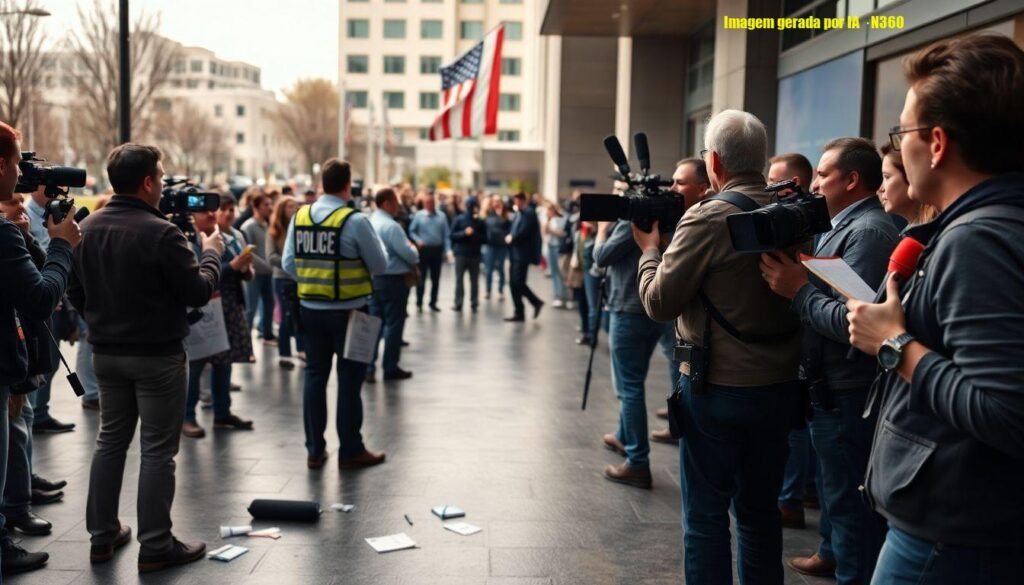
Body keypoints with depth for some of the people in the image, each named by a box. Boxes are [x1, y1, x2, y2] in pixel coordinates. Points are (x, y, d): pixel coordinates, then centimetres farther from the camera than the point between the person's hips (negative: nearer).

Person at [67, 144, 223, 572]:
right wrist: (211, 254, 0)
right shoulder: (160, 232, -19)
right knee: (157, 450, 1)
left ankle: (103, 536, 25)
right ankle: (155, 546, 8)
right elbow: (199, 292, -17)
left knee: (110, 440, 17)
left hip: (106, 353, 7)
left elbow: (75, 292, 9)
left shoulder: (88, 228, 2)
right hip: (157, 355, -7)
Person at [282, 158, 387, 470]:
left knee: (315, 374, 13)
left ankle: (314, 450, 20)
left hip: (310, 309, 5)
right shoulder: (355, 221, -15)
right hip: (348, 311, -5)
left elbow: (288, 262, 2)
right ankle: (350, 451, 13)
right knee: (349, 378, 5)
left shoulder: (300, 217, 0)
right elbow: (379, 265, -7)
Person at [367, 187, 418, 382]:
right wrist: (414, 259, 3)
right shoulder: (391, 225, -18)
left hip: (374, 278, 8)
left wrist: (409, 257, 13)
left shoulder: (370, 222, 10)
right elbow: (407, 253, -20)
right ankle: (390, 368, 10)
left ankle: (367, 367, 7)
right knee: (394, 324, 2)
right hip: (393, 279, -8)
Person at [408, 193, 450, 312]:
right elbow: (412, 231, 1)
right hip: (424, 249, -2)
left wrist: (447, 250, -5)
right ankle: (419, 302, 11)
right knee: (421, 277, 2)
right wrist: (418, 240, -16)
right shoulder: (418, 215, -5)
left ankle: (433, 303, 20)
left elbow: (446, 235, 1)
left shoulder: (442, 216, 1)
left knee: (436, 278, 9)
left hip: (437, 250, 2)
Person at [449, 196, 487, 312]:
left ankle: (474, 303, 11)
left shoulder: (480, 222, 2)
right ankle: (458, 304, 5)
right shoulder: (459, 219, -2)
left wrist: (475, 235, -16)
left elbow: (484, 238, 2)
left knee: (474, 280, 5)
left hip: (475, 254, 1)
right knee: (459, 279, 1)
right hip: (461, 253, -1)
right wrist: (464, 233, -19)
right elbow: (452, 235, -5)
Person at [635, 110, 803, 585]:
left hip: (717, 388, -6)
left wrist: (649, 250, 5)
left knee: (705, 514, 6)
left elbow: (659, 303, -14)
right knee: (760, 508, 19)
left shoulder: (708, 217, -16)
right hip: (780, 385, 6)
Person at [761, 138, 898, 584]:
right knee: (838, 487, 26)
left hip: (847, 395, -11)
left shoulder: (866, 231, -20)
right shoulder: (846, 225, 12)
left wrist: (799, 291, -22)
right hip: (836, 386, 11)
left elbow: (852, 321, -30)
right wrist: (797, 283, -2)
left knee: (850, 498, 2)